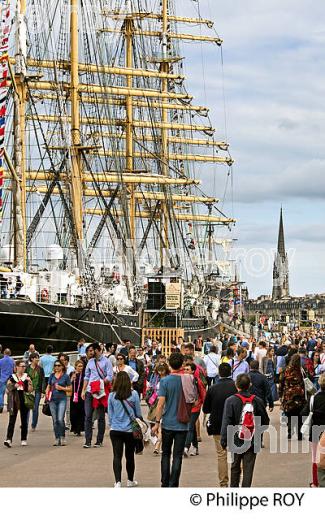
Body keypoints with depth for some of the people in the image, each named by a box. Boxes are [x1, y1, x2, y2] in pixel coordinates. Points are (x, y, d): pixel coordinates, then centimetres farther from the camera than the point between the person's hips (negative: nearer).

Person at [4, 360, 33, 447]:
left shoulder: (27, 377, 6)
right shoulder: (12, 377, 3)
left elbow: (30, 390, 1)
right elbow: (8, 387, -2)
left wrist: (29, 382, -15)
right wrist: (15, 385, -17)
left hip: (24, 401, 2)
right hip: (14, 401, -2)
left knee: (24, 421, 7)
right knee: (12, 420, -8)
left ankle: (24, 439, 16)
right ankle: (9, 439, -14)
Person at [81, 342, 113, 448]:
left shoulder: (106, 361, -1)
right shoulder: (90, 361, 13)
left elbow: (110, 377, -8)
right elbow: (86, 376, 16)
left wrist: (101, 383, -19)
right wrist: (83, 390, 10)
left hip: (101, 392, -4)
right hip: (90, 391, 4)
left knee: (101, 417, 4)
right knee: (88, 416, -4)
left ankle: (99, 441, 11)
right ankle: (88, 441, -4)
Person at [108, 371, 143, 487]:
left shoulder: (112, 396, -5)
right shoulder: (134, 394, -8)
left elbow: (110, 414, 6)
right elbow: (138, 413, 1)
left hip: (115, 429, 0)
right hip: (130, 430, 0)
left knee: (117, 456, -2)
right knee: (130, 456, 14)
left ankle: (118, 482, -16)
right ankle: (130, 480, 29)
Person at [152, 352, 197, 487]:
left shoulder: (165, 381, -10)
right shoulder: (189, 379, -4)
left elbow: (161, 403, -12)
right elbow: (195, 399, 5)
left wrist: (157, 423, -6)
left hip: (168, 424, -1)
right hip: (183, 424, 1)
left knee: (166, 454, 14)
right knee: (177, 456, 4)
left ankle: (165, 484, 16)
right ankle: (173, 485, 3)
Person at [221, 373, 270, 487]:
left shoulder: (231, 401, -9)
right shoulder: (257, 401, -2)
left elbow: (226, 422, -10)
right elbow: (266, 422, 3)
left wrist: (224, 440, -4)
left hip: (236, 440, -1)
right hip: (252, 441, 1)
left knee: (235, 467, 16)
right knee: (248, 469, 3)